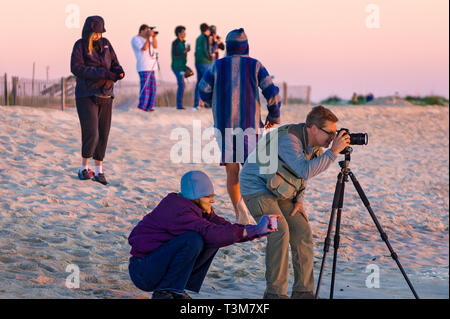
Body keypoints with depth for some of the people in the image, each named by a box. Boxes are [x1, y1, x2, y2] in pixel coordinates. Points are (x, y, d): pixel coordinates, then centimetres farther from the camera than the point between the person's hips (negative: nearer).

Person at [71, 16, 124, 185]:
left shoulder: (105, 44, 6)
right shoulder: (80, 45, -7)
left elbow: (114, 63, 9)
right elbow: (76, 68, -19)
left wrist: (118, 71, -17)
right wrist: (103, 73, -24)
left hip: (105, 95, 5)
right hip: (86, 96, -5)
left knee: (103, 134, 5)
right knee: (91, 133, -13)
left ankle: (99, 171, 13)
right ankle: (84, 168, 5)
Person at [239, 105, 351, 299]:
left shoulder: (313, 145, 0)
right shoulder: (288, 139, -28)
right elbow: (305, 171, -40)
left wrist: (299, 200, 3)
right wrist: (333, 152, -37)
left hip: (280, 192, 9)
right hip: (256, 187, -9)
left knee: (302, 232, -3)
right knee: (279, 231, -25)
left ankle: (303, 291, 3)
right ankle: (275, 292, -20)